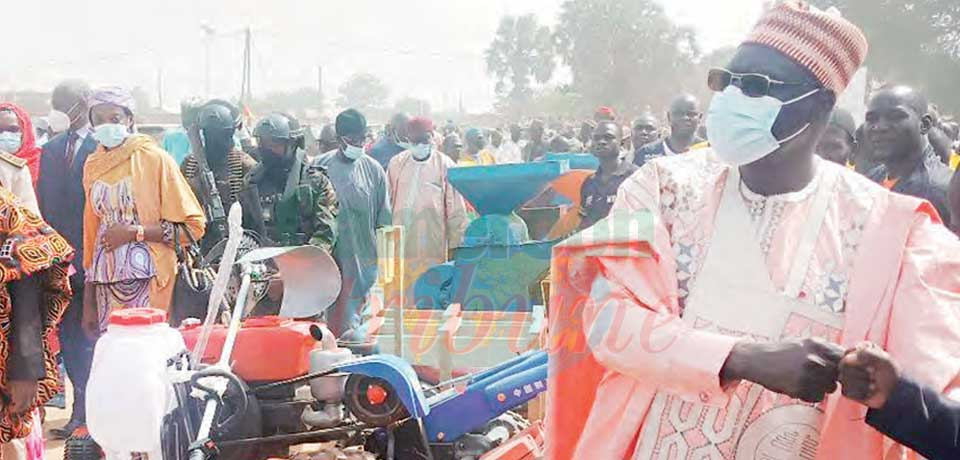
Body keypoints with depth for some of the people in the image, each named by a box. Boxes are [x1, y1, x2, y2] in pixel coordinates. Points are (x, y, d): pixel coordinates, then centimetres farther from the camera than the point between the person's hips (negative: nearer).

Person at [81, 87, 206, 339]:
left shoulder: (154, 158, -4)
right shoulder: (93, 165, 10)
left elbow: (193, 226, -6)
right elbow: (91, 232, 15)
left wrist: (135, 232, -14)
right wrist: (88, 301, 12)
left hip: (147, 282, -4)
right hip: (106, 285, 4)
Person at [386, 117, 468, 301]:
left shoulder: (444, 165, 0)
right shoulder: (397, 163, 7)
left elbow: (455, 206, 1)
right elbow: (387, 202, 13)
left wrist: (457, 239, 0)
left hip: (434, 239, -2)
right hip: (402, 239, 2)